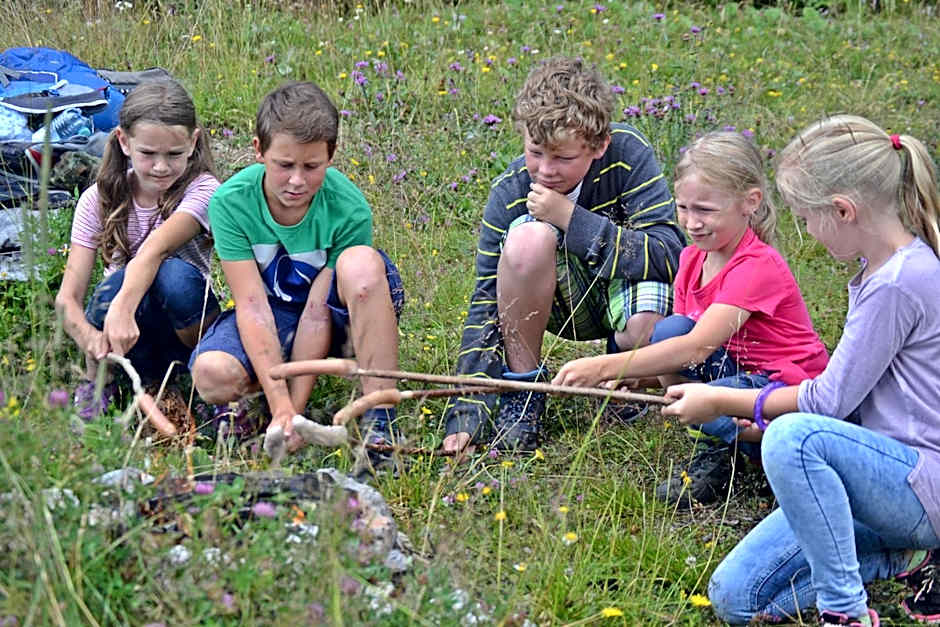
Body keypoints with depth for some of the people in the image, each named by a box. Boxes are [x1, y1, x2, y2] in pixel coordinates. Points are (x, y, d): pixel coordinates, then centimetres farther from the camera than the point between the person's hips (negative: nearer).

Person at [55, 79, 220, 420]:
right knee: (117, 283, -33)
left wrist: (123, 310, -53)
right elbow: (67, 297, -14)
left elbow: (155, 248, -34)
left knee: (176, 275, -33)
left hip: (181, 334, -1)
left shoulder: (201, 190, -12)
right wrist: (92, 339, -38)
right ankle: (97, 380, -6)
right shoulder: (99, 201, -6)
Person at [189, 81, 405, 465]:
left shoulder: (349, 209, -23)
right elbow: (252, 305, -24)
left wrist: (295, 410, -28)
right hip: (272, 314, 1)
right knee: (212, 376, -32)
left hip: (340, 314, -1)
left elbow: (318, 313, -23)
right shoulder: (231, 202, -20)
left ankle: (379, 420, -31)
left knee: (360, 262, -36)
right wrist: (280, 407, -32)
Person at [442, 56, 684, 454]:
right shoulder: (510, 193, -18)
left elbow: (669, 257, -27)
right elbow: (487, 302, -15)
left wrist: (572, 218, -34)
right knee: (528, 237, -33)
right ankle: (522, 391, -15)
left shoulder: (629, 155, -21)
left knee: (645, 332, -39)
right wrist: (467, 414, -22)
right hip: (567, 300, 1)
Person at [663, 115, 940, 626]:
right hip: (890, 475, 9)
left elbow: (830, 399, -15)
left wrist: (721, 401, -4)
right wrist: (770, 414, 13)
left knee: (794, 438, -36)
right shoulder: (884, 267, 10)